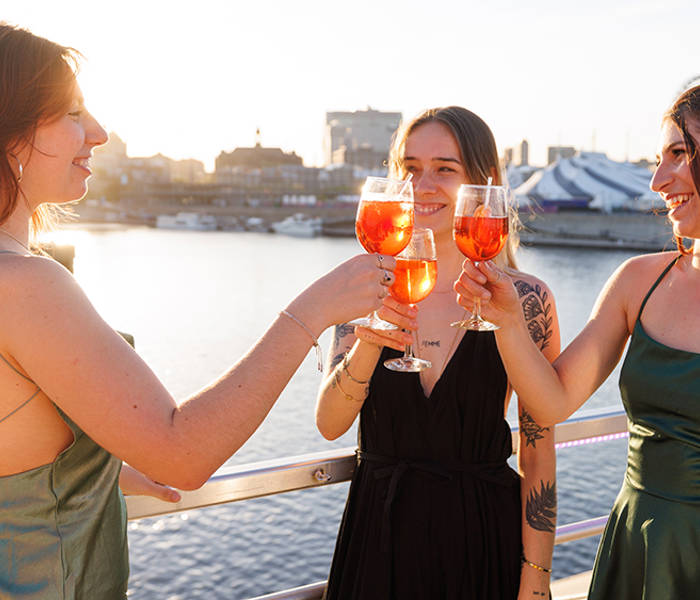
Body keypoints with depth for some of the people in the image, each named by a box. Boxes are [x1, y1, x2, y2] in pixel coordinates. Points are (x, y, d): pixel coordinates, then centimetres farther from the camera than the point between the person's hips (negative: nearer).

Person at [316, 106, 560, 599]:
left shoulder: (525, 298, -10)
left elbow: (538, 452, -6)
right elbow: (330, 424, -11)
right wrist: (369, 343, -28)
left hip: (481, 539, -1)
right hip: (378, 532, 2)